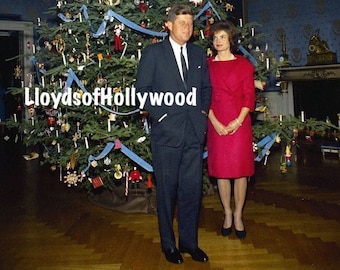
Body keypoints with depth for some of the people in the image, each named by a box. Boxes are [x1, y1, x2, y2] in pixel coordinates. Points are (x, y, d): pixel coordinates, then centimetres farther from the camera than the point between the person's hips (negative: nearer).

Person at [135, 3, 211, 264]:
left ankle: (189, 241, 25)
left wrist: (203, 112, 6)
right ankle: (168, 244, 23)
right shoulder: (153, 52, 1)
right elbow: (142, 90, -2)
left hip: (195, 132, 4)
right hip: (166, 131, -4)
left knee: (192, 189, 9)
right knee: (167, 190, 7)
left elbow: (207, 87, 19)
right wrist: (160, 114, -10)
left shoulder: (198, 53, 13)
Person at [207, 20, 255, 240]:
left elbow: (250, 96, 1)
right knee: (221, 170, 6)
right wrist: (215, 122, -9)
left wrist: (238, 120, -11)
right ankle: (227, 214, 20)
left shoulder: (243, 64, 5)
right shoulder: (207, 65, 8)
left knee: (241, 170, 2)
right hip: (216, 125, 1)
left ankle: (238, 215, 15)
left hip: (239, 124, -1)